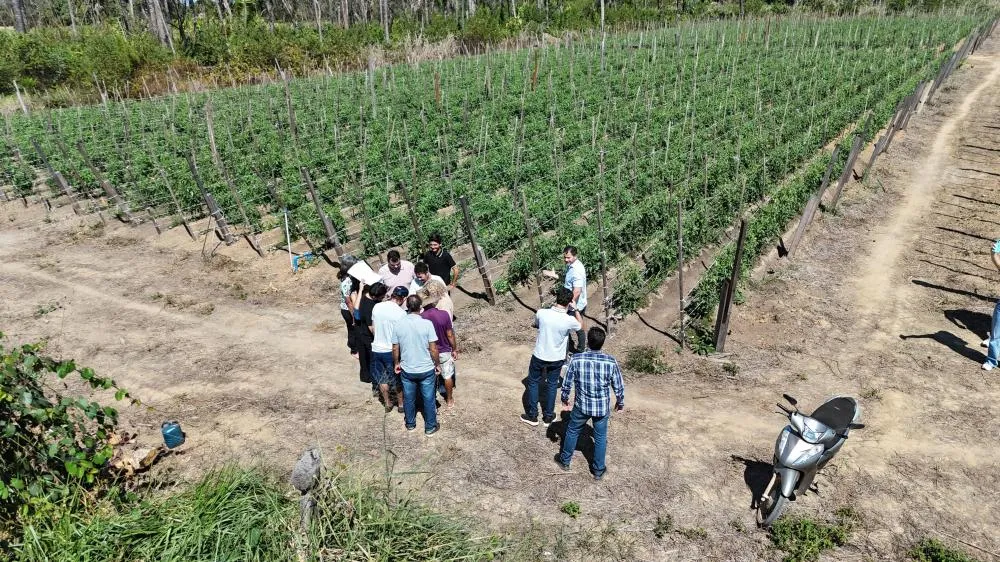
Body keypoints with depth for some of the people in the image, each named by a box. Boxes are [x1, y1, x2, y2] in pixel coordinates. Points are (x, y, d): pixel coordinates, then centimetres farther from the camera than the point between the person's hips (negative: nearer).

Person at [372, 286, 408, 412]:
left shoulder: (376, 307, -4)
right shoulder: (401, 313, -19)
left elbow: (373, 329, 6)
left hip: (377, 349, 4)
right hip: (393, 350, -4)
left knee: (382, 378, 20)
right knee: (398, 379, 15)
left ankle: (387, 403, 33)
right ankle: (401, 404, 29)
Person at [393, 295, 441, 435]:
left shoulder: (398, 324, -10)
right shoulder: (427, 324, -19)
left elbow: (395, 348, -1)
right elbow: (433, 349, -15)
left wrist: (397, 363, 16)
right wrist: (437, 364, 1)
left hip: (407, 370, 3)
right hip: (426, 369, -2)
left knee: (408, 398, 21)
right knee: (428, 399, 14)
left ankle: (410, 423, 39)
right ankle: (430, 426, 28)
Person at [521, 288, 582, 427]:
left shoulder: (541, 313, -20)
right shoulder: (569, 320, -22)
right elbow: (580, 326, 3)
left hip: (539, 356, 0)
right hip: (557, 359, 0)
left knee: (533, 382, 20)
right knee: (552, 385, 20)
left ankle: (532, 416, 28)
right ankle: (548, 416, 32)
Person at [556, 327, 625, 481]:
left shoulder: (576, 359, -19)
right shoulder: (611, 362, -18)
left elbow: (567, 383, -9)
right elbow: (619, 387, -7)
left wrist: (564, 400, 9)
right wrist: (620, 403, 13)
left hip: (581, 406, 0)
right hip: (602, 408, 0)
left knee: (572, 432, 24)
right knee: (600, 437, 20)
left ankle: (565, 460, 43)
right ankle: (598, 470, 34)